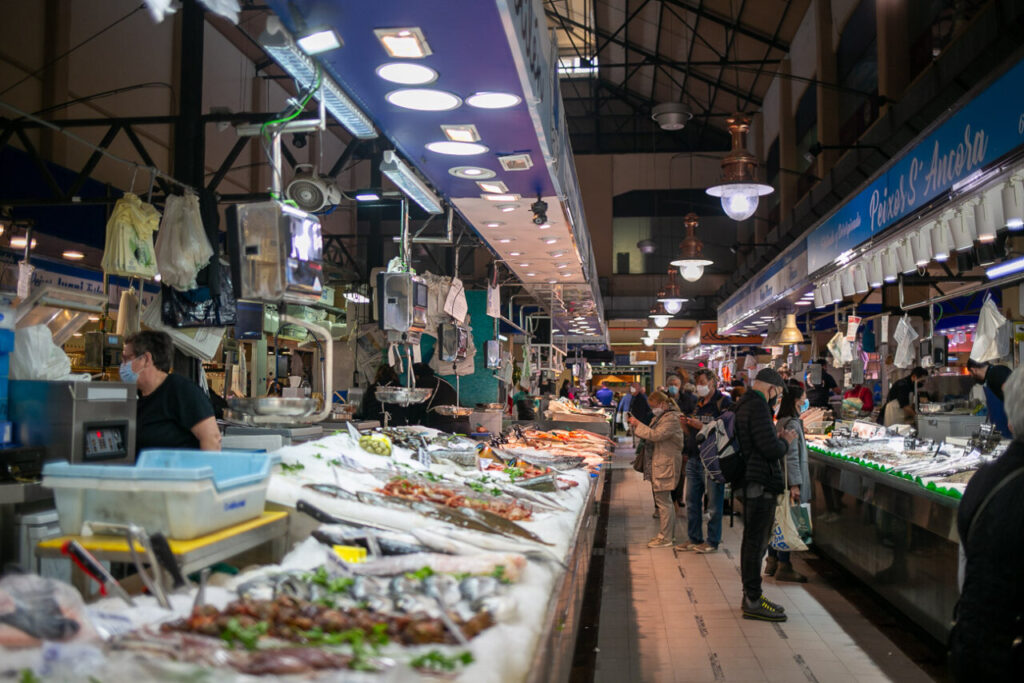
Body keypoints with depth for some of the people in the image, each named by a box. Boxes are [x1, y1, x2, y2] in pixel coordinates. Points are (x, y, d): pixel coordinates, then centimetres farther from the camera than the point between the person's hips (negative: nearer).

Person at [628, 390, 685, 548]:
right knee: (664, 501, 16)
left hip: (666, 465, -10)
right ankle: (669, 534, 25)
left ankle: (665, 538, -1)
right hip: (658, 464, 10)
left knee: (663, 501, -6)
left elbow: (656, 435, -25)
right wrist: (635, 425, 3)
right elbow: (649, 437, 18)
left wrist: (638, 424, -18)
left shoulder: (672, 418, -15)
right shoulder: (658, 417, 16)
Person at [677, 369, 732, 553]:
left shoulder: (724, 402, -7)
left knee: (714, 504, 0)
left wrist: (701, 426, -20)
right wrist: (687, 425, 2)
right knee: (692, 502, 12)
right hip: (694, 459, 8)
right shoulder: (698, 404, 17)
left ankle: (712, 541, 8)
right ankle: (694, 539, 22)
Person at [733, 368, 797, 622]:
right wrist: (785, 442, -3)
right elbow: (772, 450, -22)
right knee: (756, 541, -5)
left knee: (755, 540, 17)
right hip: (760, 485, -11)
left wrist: (778, 438, 12)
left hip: (752, 484, 11)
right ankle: (753, 601, 1)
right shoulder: (757, 407, -17)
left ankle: (751, 594, 27)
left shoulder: (745, 405, 16)